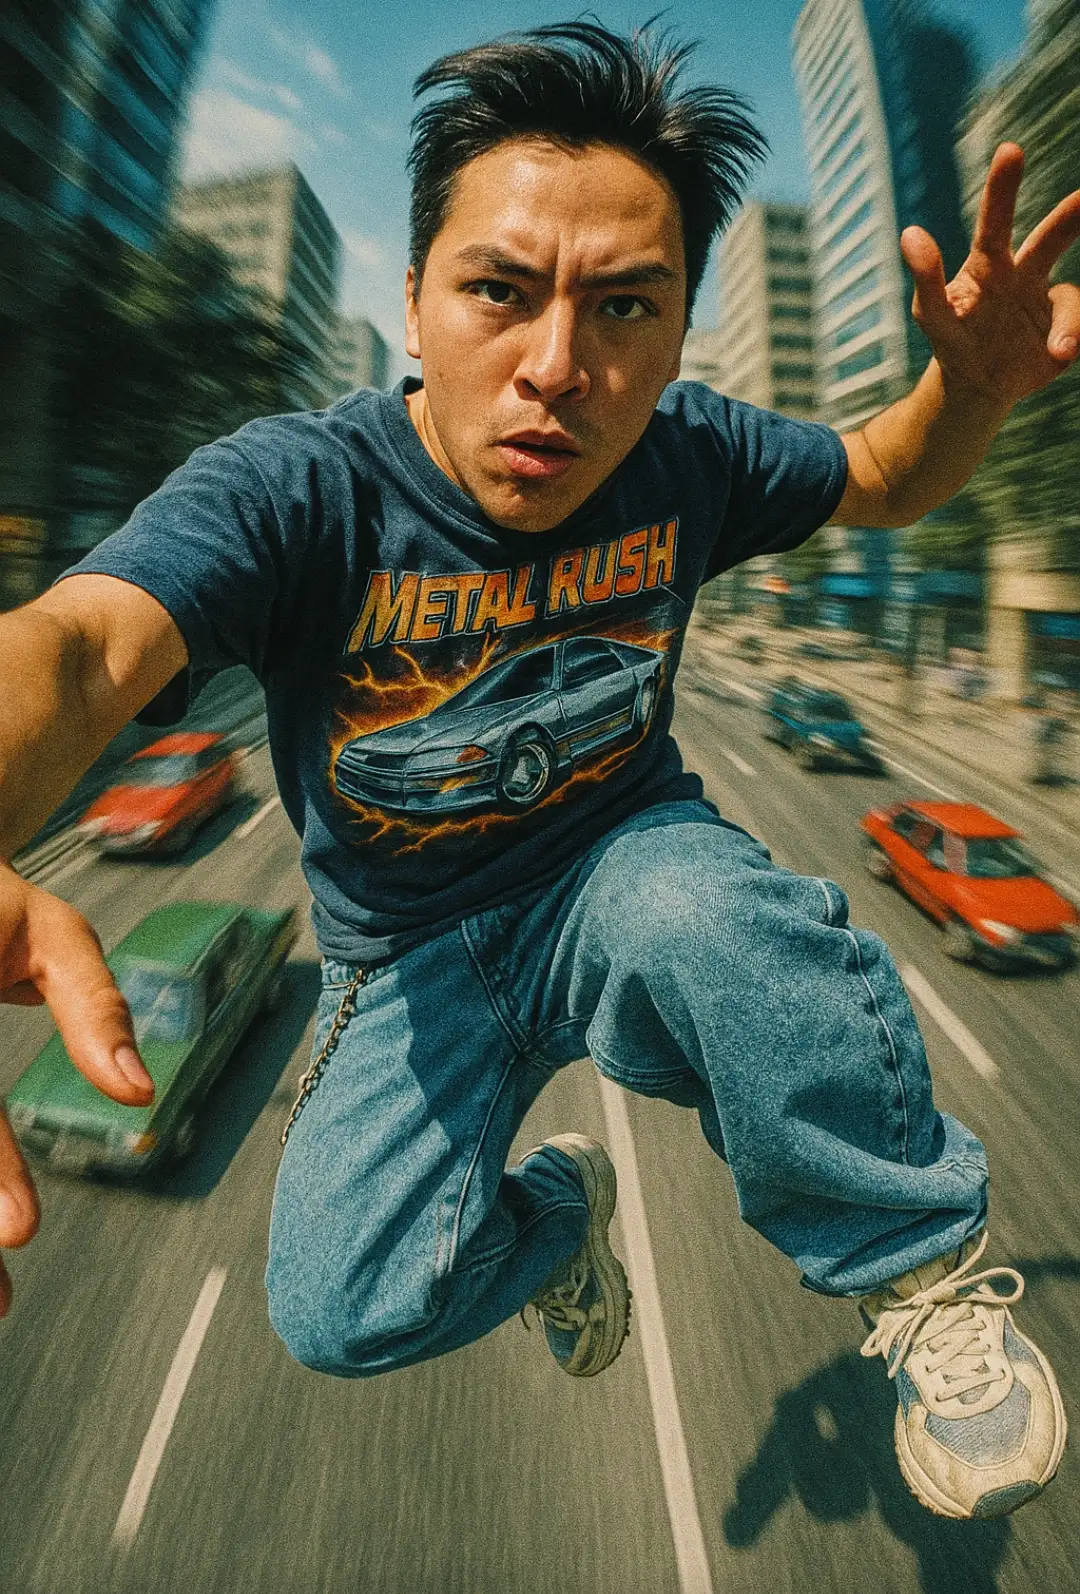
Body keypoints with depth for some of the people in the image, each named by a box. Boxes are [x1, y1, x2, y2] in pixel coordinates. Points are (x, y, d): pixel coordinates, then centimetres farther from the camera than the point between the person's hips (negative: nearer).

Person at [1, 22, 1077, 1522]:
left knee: (697, 898, -36)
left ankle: (920, 1265, -6)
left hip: (623, 868, 1)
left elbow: (883, 483, 7)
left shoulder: (684, 456, -10)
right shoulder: (295, 492, -21)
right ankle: (554, 1206, 22)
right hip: (413, 959, 1)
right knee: (346, 1309, -14)